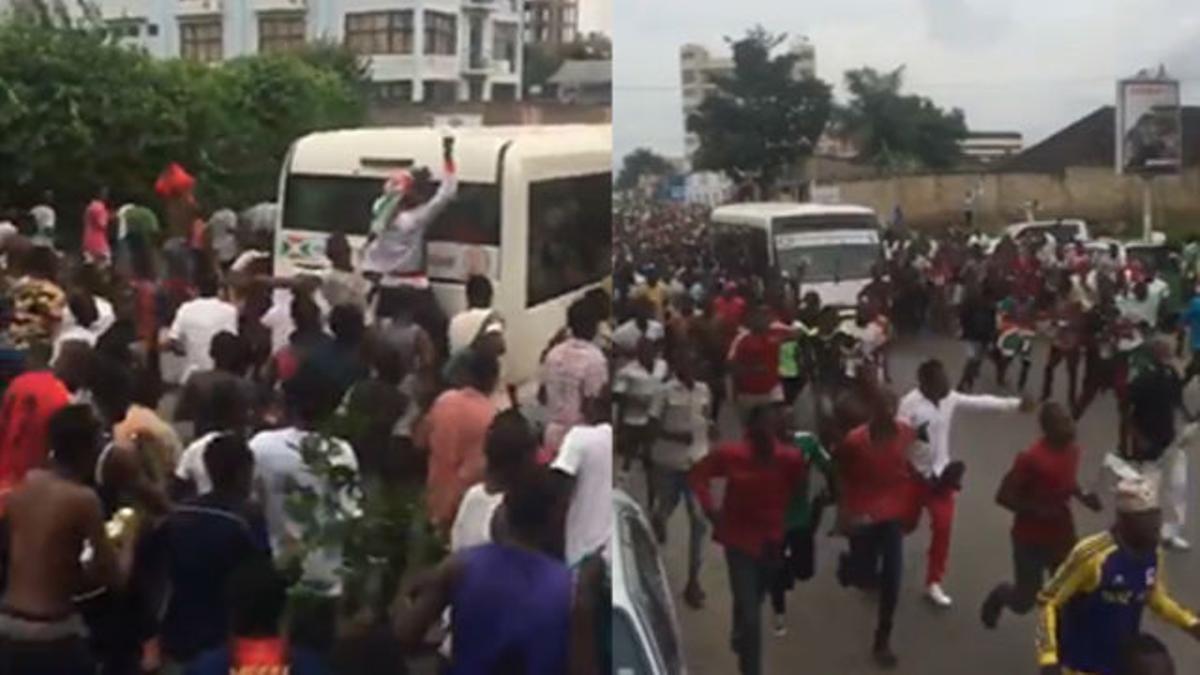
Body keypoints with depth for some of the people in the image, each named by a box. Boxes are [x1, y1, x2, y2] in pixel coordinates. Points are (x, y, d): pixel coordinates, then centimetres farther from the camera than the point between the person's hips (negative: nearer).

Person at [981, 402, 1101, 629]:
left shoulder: (1072, 450, -3)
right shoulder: (1031, 458, -26)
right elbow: (1003, 496, -22)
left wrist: (1083, 496, -2)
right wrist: (1039, 511, -28)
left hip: (1062, 536, 6)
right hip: (1031, 539, -6)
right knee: (1024, 602, 8)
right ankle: (1000, 596, 43)